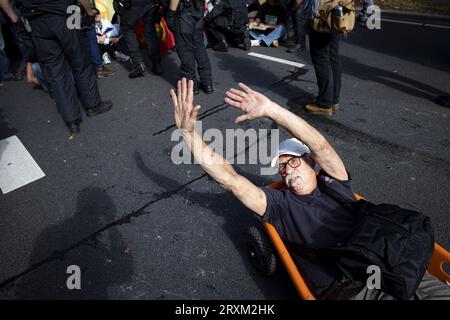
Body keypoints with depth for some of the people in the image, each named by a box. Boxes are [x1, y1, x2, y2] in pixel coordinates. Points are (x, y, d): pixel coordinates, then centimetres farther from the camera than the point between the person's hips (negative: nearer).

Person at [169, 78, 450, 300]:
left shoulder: (335, 184, 16)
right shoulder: (280, 204, 11)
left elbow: (321, 145, -1)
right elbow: (229, 178, 3)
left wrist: (271, 110, -7)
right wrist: (188, 130, -3)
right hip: (344, 288, -2)